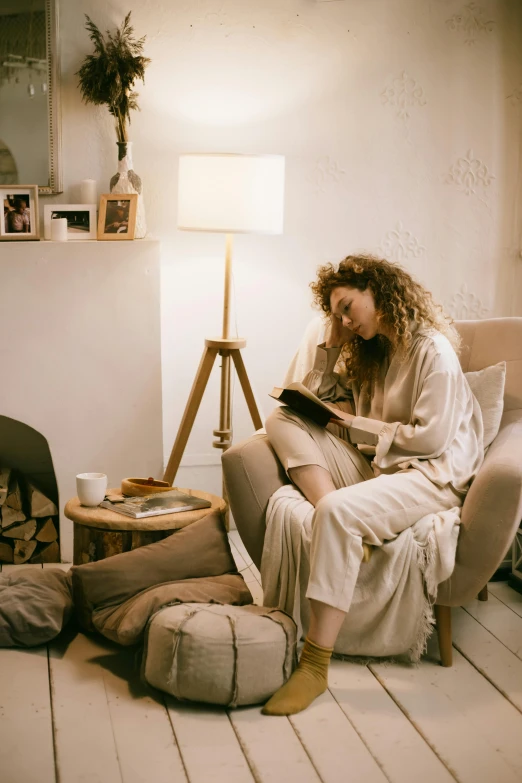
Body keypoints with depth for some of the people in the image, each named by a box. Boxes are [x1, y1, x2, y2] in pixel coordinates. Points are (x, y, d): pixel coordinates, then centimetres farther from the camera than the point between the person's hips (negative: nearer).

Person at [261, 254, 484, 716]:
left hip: (432, 476, -8)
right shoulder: (370, 353, 19)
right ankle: (343, 533, -30)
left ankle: (316, 665, -31)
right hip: (373, 466, 9)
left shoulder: (434, 351, -8)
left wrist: (355, 423, -8)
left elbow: (431, 437, -15)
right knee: (283, 420, -8)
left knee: (338, 511, -37)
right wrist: (332, 343, 10)